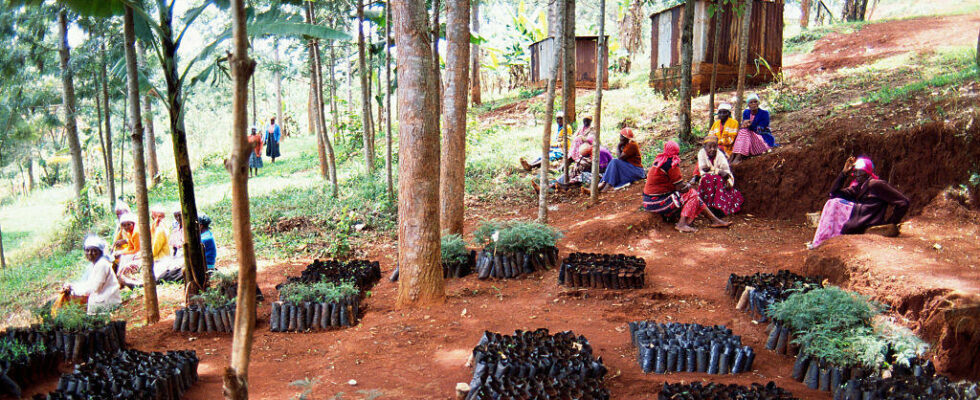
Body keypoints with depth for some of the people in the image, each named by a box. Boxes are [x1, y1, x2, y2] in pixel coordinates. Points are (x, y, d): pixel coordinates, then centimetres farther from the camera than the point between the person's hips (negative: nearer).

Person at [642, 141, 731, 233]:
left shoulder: (659, 159, 9)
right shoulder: (672, 163, -17)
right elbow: (682, 188, -14)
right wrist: (688, 185, 8)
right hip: (657, 203, -9)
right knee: (692, 194, -4)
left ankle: (715, 220, 11)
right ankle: (681, 224, -15)